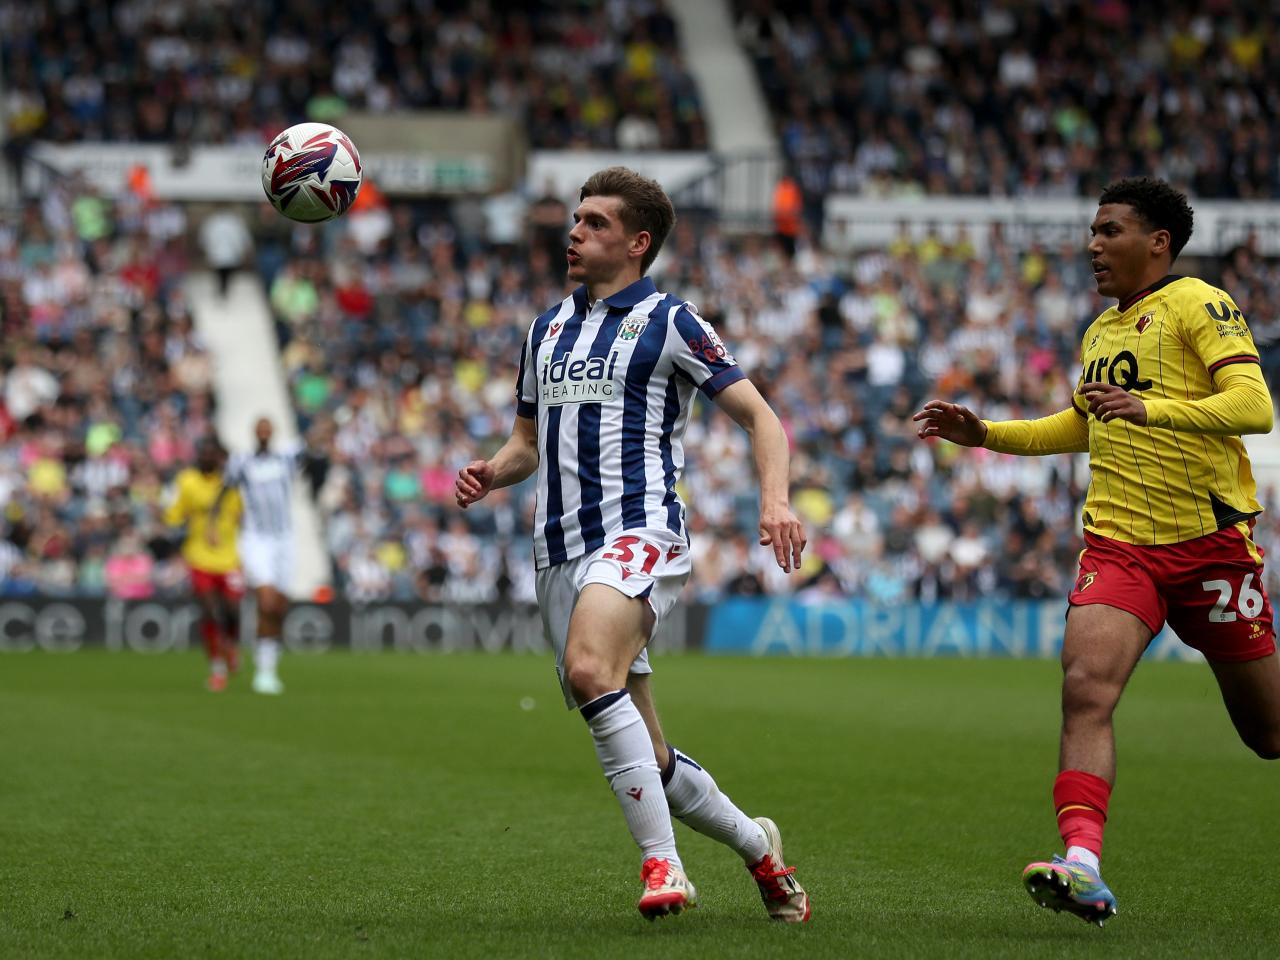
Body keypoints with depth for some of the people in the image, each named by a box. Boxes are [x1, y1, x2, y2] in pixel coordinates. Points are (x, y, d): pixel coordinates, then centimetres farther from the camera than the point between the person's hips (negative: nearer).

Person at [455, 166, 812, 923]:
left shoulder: (669, 322, 1)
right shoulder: (548, 329, 20)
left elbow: (759, 415, 0)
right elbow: (529, 442, 28)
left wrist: (776, 499, -18)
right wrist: (490, 474, 5)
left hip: (639, 533, -7)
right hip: (560, 549, 7)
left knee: (590, 669, -35)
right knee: (648, 761, 7)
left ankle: (662, 863, -30)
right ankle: (756, 845, 29)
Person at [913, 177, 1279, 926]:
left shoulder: (1197, 304, -6)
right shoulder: (1100, 331, 17)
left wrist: (1153, 409, -31)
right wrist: (985, 434, 23)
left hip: (1210, 540, -5)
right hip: (1119, 544, 5)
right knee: (1086, 688, -19)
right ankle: (1083, 869, -27)